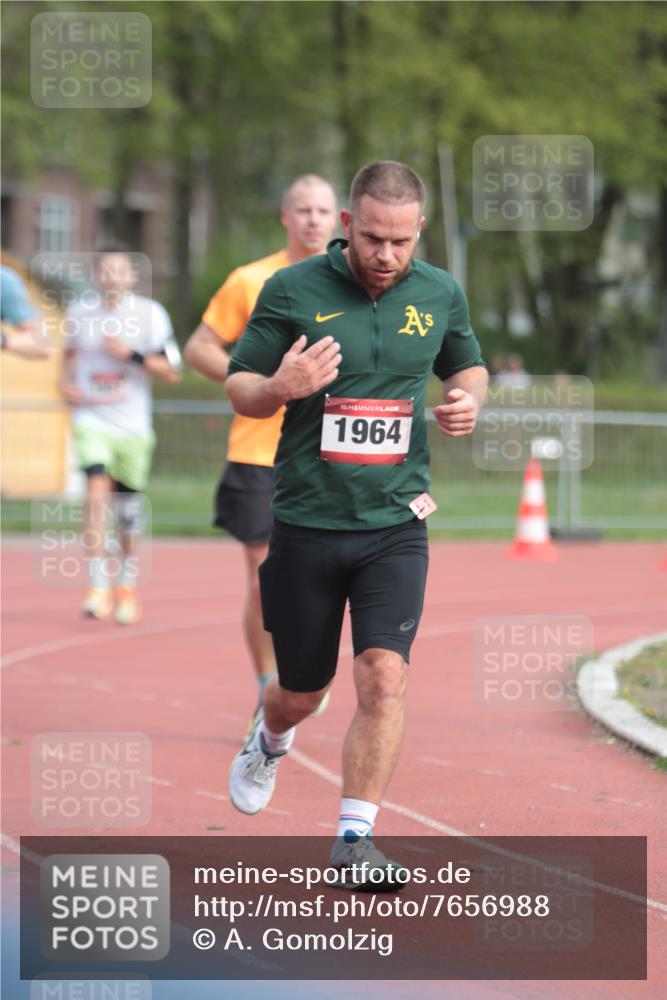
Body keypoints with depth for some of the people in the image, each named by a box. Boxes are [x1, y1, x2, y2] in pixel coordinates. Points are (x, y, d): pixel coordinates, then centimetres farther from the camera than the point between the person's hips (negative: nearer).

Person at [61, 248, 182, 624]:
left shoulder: (150, 314, -5)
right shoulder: (79, 312, 3)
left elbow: (172, 372, -5)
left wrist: (133, 356, -18)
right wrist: (67, 384, 2)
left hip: (133, 425, 0)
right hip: (92, 420, 0)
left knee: (129, 507, 9)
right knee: (97, 490, -20)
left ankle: (127, 589, 28)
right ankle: (99, 587, -20)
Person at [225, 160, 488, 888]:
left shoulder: (440, 294, 3)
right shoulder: (292, 291, -6)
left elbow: (466, 366, 21)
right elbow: (237, 387, 0)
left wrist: (468, 401, -2)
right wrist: (279, 387, -23)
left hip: (395, 524, 1)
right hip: (306, 521, -1)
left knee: (383, 678, -15)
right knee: (303, 692, 11)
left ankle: (355, 838, -7)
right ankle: (269, 743, 48)